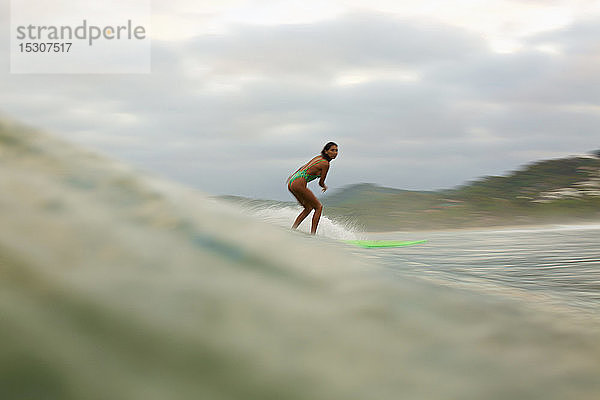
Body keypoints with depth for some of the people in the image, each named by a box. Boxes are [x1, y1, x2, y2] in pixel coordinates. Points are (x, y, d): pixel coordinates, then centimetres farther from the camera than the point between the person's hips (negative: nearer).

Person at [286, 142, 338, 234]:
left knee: (309, 207, 21)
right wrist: (325, 187, 23)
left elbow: (303, 167, 27)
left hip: (291, 182, 9)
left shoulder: (319, 157, 18)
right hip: (299, 184, -9)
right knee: (319, 207, 2)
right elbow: (321, 182, 0)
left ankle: (292, 229, 16)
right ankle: (313, 234, -2)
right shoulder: (325, 163, -9)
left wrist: (292, 176, 36)